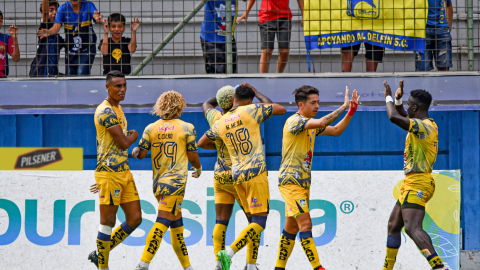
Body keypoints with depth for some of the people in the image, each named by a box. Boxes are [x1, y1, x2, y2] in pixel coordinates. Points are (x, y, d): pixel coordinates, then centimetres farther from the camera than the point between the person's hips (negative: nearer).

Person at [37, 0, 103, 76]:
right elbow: (57, 26, -17)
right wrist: (48, 32, -41)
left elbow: (95, 16, -29)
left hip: (86, 50, -3)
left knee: (82, 77, -17)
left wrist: (98, 19, -55)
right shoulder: (63, 8, -6)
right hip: (70, 51, 3)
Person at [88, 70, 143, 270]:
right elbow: (123, 143, -17)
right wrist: (134, 136, 2)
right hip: (109, 173, -10)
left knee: (135, 218, 8)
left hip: (123, 171, 10)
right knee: (108, 221, -4)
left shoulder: (117, 109, 17)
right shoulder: (106, 111, -15)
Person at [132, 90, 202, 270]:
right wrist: (198, 169, 21)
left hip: (158, 182, 5)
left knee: (177, 224, 14)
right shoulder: (187, 128, -2)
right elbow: (193, 157, -1)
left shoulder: (151, 128, 6)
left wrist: (134, 151, 27)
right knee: (162, 222, -12)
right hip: (176, 181, -5)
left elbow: (140, 154, 4)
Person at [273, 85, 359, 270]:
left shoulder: (311, 124, 14)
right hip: (291, 181, -10)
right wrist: (344, 107, -23)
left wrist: (351, 110, 3)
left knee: (292, 227, 12)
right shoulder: (294, 121, -15)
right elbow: (321, 123, -30)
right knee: (305, 224, -14)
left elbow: (336, 130, 15)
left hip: (303, 182, 10)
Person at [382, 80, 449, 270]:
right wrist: (398, 100, 19)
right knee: (394, 226, 19)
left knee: (412, 228, -24)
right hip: (412, 183, 11)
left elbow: (394, 117, -28)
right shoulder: (426, 124, 14)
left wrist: (389, 98, -12)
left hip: (417, 185, -11)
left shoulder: (423, 126, -17)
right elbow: (402, 117, 34)